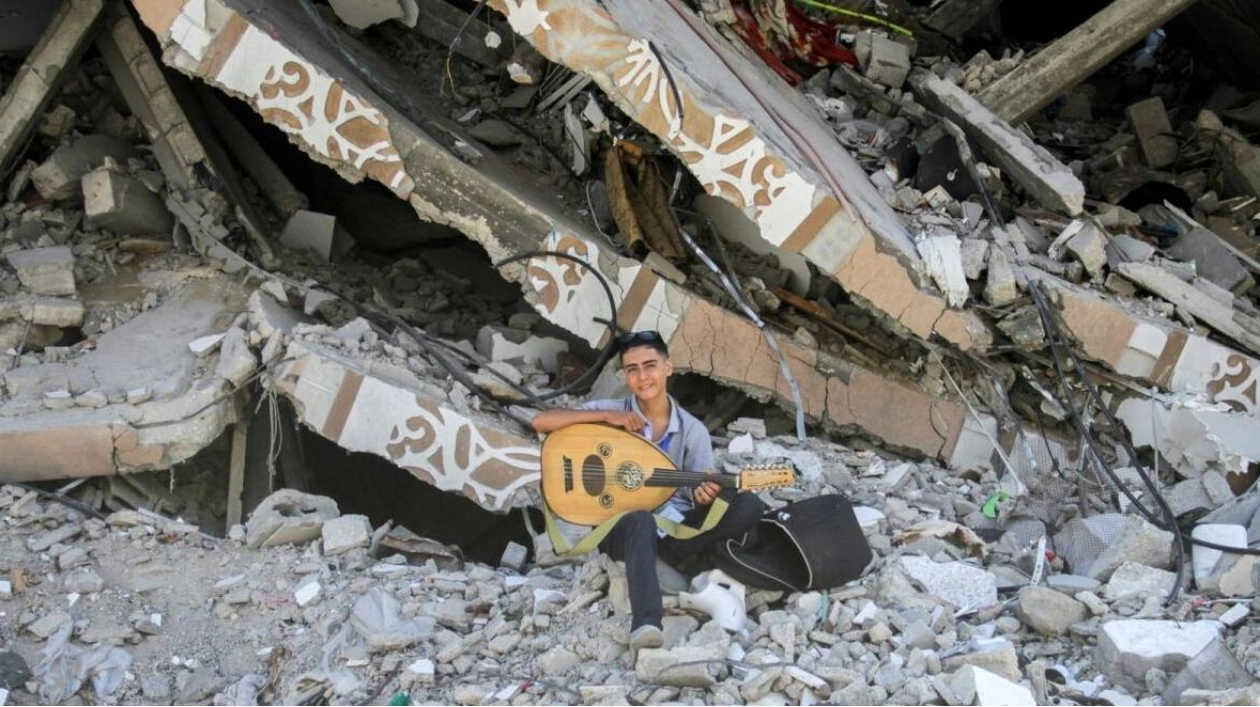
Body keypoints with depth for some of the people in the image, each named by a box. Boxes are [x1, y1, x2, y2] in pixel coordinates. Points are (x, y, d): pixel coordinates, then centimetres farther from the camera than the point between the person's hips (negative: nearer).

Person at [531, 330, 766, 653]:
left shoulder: (693, 430, 3)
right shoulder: (610, 410, -1)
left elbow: (702, 490, 0)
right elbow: (541, 421, -9)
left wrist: (705, 493, -26)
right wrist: (606, 417, -18)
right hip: (621, 523, -3)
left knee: (749, 505, -19)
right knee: (641, 520, -40)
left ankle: (667, 554, -24)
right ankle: (646, 623, -54)